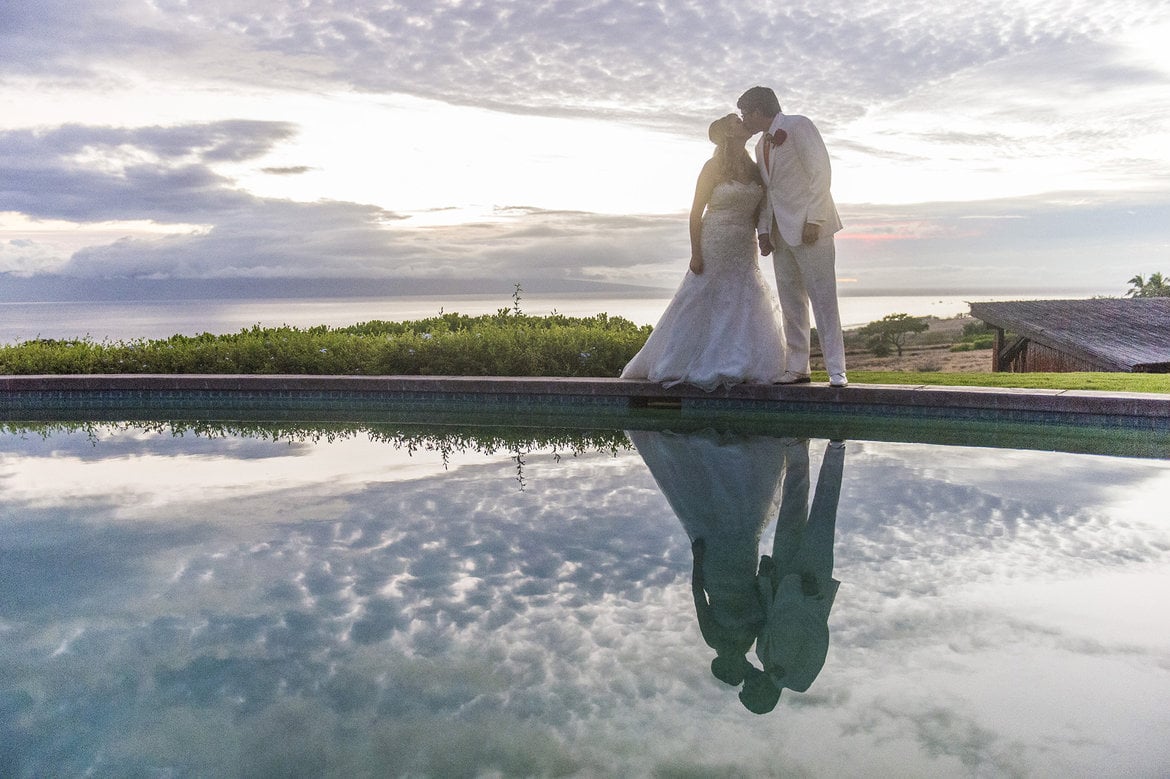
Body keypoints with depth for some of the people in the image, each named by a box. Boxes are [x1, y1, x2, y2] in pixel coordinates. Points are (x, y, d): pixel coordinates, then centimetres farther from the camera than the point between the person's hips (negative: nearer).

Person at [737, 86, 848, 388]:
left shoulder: (799, 126, -4)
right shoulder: (761, 145, 20)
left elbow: (820, 172, -12)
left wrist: (813, 220, -18)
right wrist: (763, 230, 7)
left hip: (808, 227, -8)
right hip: (780, 232, 8)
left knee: (822, 298, -9)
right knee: (791, 301, 6)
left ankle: (836, 370, -7)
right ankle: (797, 367, 10)